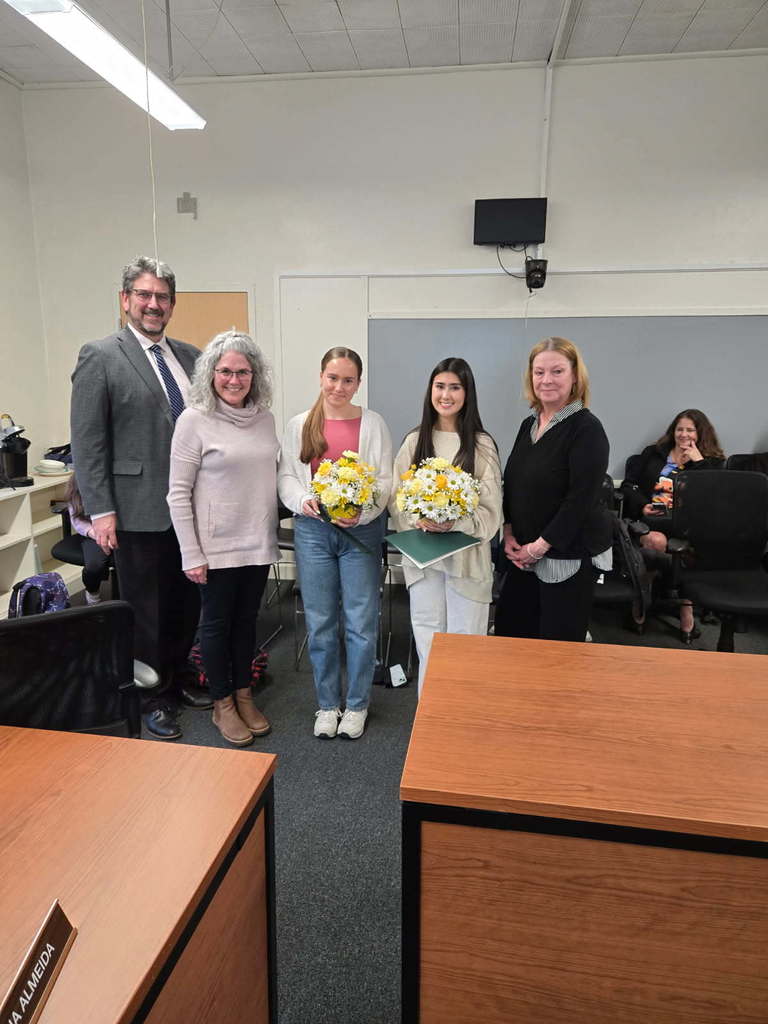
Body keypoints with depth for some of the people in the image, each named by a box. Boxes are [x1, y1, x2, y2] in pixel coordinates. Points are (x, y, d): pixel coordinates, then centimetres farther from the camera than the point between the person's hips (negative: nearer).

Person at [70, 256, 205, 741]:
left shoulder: (190, 356, 10)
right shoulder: (100, 357, -5)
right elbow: (87, 442, -8)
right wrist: (101, 511, -12)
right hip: (140, 512, -5)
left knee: (187, 602, 15)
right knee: (146, 610, 9)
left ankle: (178, 677, 37)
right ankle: (152, 697, 27)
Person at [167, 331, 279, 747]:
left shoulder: (264, 418, 4)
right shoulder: (194, 420, -11)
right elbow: (178, 493, -11)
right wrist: (191, 554, -13)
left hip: (258, 542, 5)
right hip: (216, 545, -4)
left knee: (247, 618, 16)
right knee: (217, 622, 10)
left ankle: (244, 695, 34)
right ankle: (222, 705, 27)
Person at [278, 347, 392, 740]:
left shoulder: (373, 424, 1)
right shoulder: (299, 425, 7)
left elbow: (384, 480, -3)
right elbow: (285, 475, 8)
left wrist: (361, 512, -19)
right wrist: (302, 499, -12)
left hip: (361, 530, -2)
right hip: (312, 529, 2)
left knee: (360, 623, 4)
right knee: (320, 625, 10)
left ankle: (357, 705, 25)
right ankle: (327, 704, 28)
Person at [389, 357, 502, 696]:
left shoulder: (482, 445, -3)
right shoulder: (415, 441, 5)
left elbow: (490, 510, -6)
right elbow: (395, 496, 4)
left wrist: (454, 524, -22)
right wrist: (418, 520, -15)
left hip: (467, 554, -2)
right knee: (427, 640, 14)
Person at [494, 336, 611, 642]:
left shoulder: (586, 428, -14)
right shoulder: (529, 424, 8)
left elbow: (581, 499, -19)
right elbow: (511, 484, 12)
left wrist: (540, 546, -16)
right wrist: (508, 534, 1)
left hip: (569, 555, -7)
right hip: (525, 552, 7)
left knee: (559, 643, 3)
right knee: (508, 631, 14)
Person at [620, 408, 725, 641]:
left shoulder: (713, 462, 19)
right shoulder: (652, 454, 22)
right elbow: (629, 485, 16)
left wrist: (698, 463, 1)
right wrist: (642, 506, -3)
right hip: (651, 518, 1)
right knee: (655, 541, -37)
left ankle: (687, 612, -31)